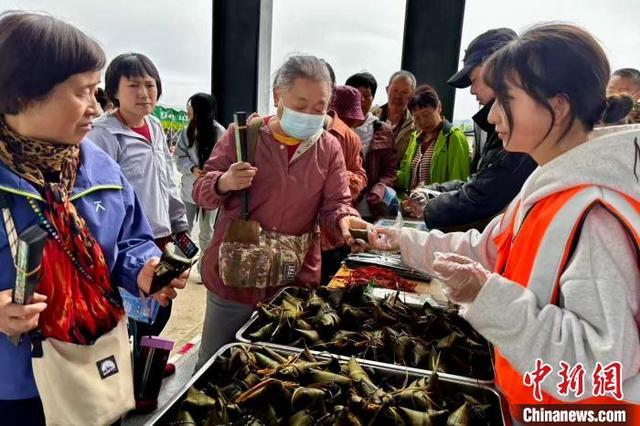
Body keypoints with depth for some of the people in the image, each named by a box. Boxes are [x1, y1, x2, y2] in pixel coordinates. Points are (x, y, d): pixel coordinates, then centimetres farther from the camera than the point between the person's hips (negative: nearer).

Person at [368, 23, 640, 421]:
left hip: (574, 407, -8)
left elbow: (605, 358, -31)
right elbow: (486, 250, 9)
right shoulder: (554, 185, 0)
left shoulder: (595, 213, -30)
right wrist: (405, 242, 9)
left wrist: (489, 298, -36)